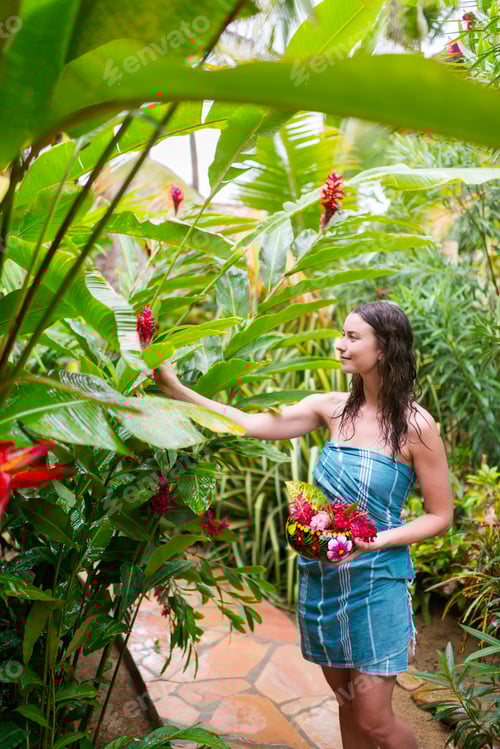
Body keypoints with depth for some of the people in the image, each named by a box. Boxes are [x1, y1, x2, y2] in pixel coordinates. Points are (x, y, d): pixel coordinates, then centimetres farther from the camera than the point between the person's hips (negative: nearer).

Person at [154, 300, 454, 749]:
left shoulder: (416, 425, -12)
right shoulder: (332, 408, 0)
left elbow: (440, 516, -6)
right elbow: (251, 424, -3)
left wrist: (377, 540, -20)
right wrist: (177, 390, -8)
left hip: (377, 579, -4)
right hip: (322, 574, 4)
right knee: (346, 701, 18)